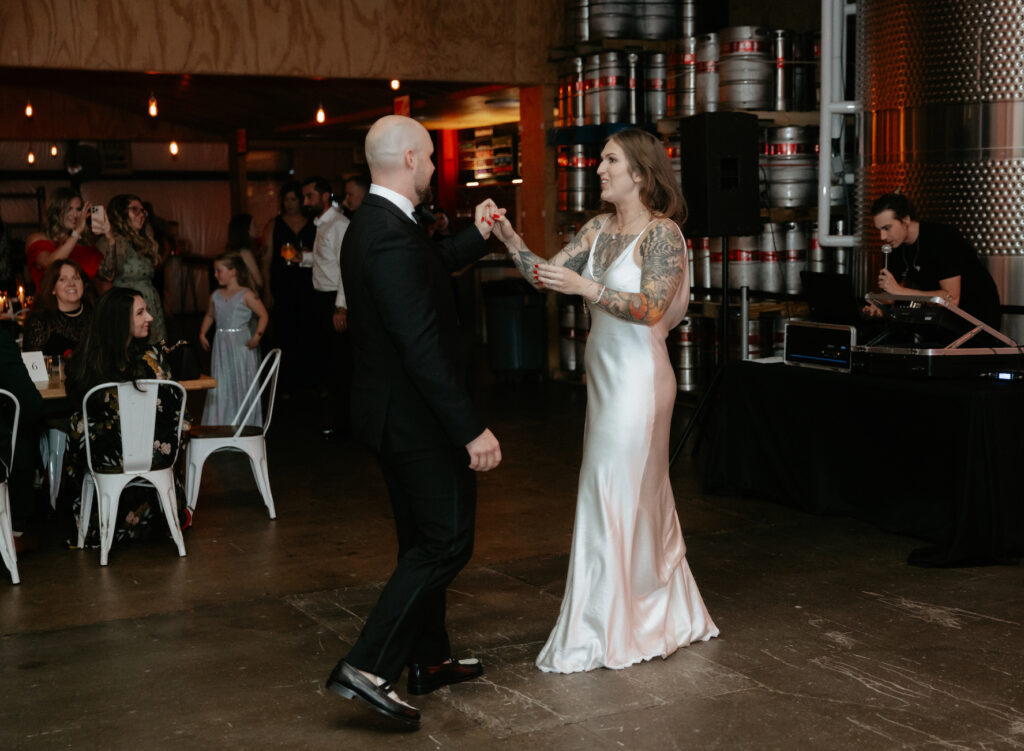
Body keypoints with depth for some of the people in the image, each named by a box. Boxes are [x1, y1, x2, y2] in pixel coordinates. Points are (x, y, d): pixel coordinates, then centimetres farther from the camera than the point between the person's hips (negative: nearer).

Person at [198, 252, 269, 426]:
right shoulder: (216, 296, 10)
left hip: (241, 345, -5)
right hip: (221, 347, 5)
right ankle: (221, 423, 10)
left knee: (242, 383, 0)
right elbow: (209, 316, 24)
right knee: (221, 384, 4)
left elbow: (263, 315, -6)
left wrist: (257, 335, -16)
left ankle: (245, 423, 8)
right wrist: (202, 333, 11)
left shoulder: (246, 295, -6)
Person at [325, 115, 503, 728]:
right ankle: (367, 667, -4)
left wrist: (479, 235, 24)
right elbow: (423, 345, -28)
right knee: (446, 543, -3)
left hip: (394, 416, 11)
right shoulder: (393, 236, -24)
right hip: (419, 417, -11)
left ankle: (430, 660, 31)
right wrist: (472, 429, -26)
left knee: (424, 541, 19)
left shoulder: (372, 225, 9)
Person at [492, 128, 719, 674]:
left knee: (613, 496, -4)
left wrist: (586, 287, -28)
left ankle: (599, 633, 6)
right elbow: (545, 275, 5)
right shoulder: (599, 228, 10)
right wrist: (508, 239, -9)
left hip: (638, 377, -8)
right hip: (605, 374, 8)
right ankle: (668, 613, 29)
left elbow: (650, 308, -21)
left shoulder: (663, 233, -11)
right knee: (641, 496, 15)